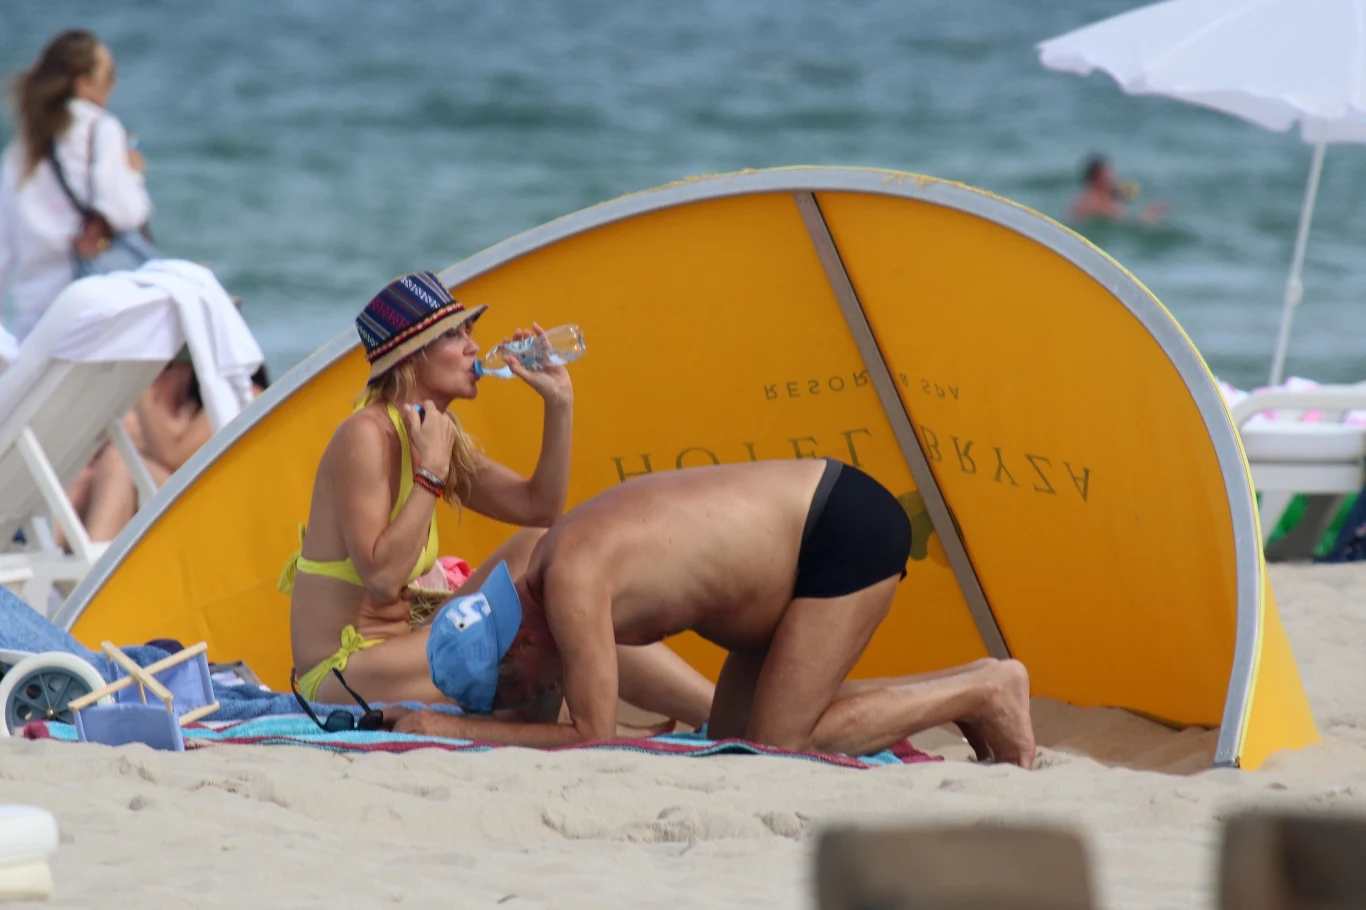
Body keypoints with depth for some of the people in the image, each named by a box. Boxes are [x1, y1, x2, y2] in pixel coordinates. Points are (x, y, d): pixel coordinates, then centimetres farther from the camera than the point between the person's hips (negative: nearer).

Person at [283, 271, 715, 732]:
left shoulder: (435, 436, 11)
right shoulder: (365, 437, -17)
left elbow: (539, 507, 12)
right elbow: (381, 576, -27)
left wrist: (559, 402, 6)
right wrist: (432, 470, -21)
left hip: (397, 644, 10)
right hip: (343, 672, -10)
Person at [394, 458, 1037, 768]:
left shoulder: (573, 583, -23)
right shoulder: (549, 559, 5)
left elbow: (592, 737, -21)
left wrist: (455, 727, -17)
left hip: (850, 532, -10)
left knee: (777, 742, -8)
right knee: (731, 731, 11)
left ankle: (982, 692, 0)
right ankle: (955, 690, 15)